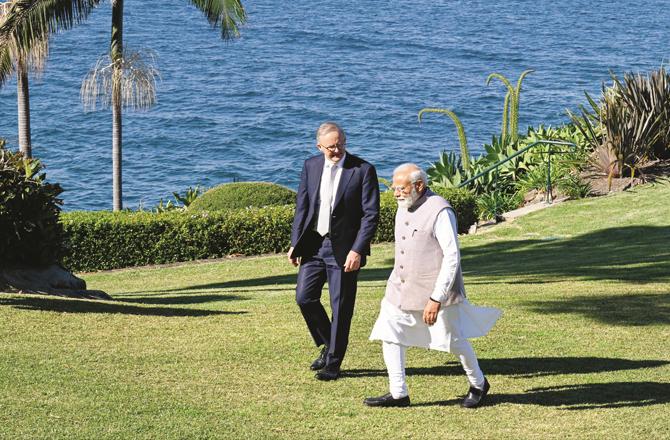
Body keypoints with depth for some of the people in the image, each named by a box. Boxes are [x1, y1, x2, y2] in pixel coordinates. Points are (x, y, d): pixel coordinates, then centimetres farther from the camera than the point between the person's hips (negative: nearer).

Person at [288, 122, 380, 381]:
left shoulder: (363, 170, -10)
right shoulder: (311, 166, 4)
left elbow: (371, 214, -10)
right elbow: (302, 206, 11)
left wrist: (357, 250, -17)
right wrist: (295, 244, 5)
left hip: (344, 249, -4)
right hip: (314, 244, 4)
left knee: (341, 307, 2)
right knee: (304, 297, 0)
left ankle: (333, 363, 14)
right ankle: (328, 346, 23)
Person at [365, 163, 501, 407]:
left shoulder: (440, 212, -20)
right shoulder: (404, 209, 7)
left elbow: (452, 257, -22)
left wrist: (436, 299, -25)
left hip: (436, 290, -8)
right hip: (401, 291, 8)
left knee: (454, 341, 7)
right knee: (389, 336, 1)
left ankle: (478, 385, 29)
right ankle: (398, 394, 9)